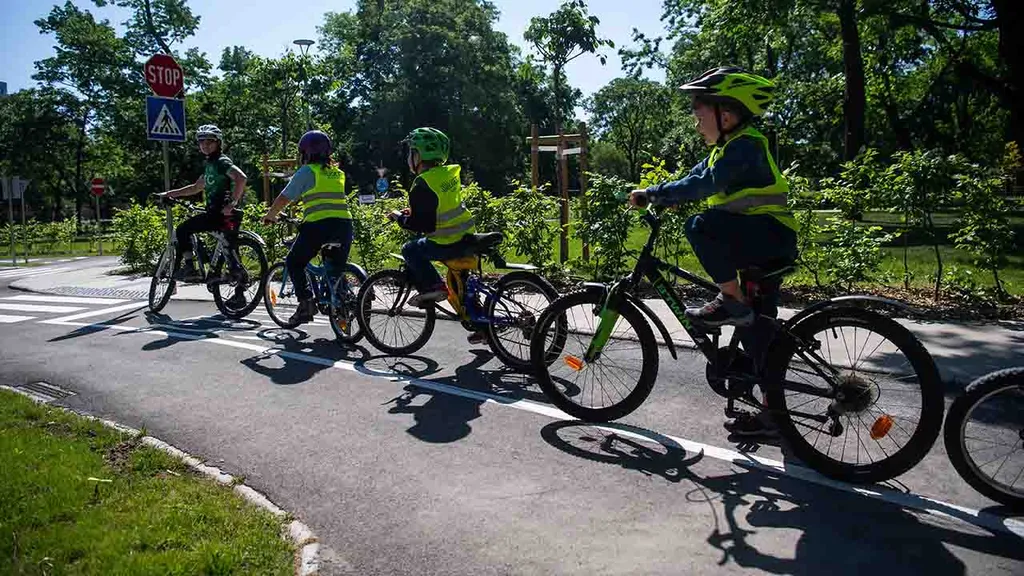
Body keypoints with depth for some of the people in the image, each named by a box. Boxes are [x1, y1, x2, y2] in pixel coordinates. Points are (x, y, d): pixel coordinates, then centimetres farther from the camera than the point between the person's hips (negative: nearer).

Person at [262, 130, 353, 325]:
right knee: (337, 268, 19)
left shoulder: (306, 172, 4)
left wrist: (269, 216, 21)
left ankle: (306, 303, 1)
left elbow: (283, 199, 5)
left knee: (294, 262, 12)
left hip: (319, 224, -5)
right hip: (344, 224, 5)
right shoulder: (338, 173, 21)